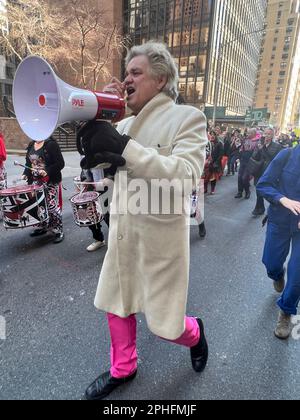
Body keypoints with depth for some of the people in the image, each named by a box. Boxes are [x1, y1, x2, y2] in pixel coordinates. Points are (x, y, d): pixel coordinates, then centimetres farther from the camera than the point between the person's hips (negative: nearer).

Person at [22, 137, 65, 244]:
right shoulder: (31, 145, 14)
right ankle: (42, 227, 26)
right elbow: (28, 163, 21)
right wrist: (25, 174, 5)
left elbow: (60, 163, -13)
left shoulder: (51, 144, -8)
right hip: (36, 182, 7)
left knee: (51, 206, -6)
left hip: (51, 182, -6)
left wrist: (47, 171, -24)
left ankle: (59, 231, 6)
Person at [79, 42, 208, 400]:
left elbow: (186, 175, -24)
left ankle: (194, 333, 45)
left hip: (160, 235, -6)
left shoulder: (188, 117, -9)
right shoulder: (124, 125, 10)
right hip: (121, 232, 6)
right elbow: (95, 163, 10)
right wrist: (98, 112, -3)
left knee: (163, 323, 8)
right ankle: (122, 369, 47)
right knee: (116, 306, 19)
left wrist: (123, 147, -29)